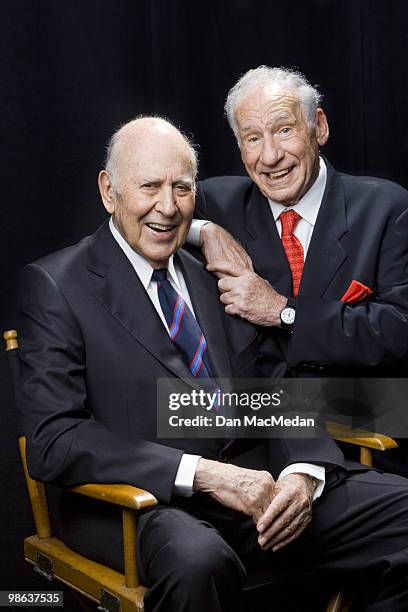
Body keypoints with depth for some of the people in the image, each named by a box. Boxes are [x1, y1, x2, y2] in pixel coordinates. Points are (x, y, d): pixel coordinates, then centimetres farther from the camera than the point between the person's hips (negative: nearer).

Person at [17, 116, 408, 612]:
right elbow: (51, 444, -12)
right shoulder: (55, 286, -2)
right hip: (135, 508, -5)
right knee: (198, 559, -38)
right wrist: (202, 473, -20)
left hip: (253, 488, 5)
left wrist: (303, 471, -11)